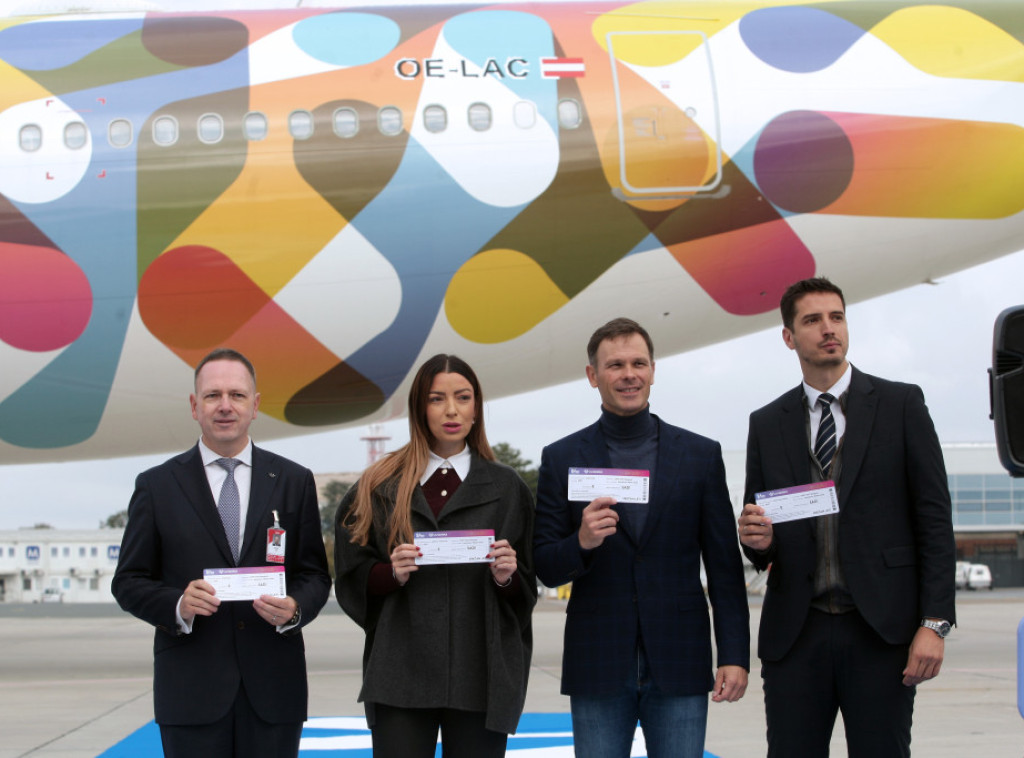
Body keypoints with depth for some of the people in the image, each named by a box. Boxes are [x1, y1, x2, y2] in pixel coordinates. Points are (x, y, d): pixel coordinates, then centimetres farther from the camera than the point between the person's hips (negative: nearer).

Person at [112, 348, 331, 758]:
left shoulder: (294, 482, 9)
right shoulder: (157, 486, 5)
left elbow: (315, 575, 9)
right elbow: (129, 582, 5)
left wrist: (294, 609, -13)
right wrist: (177, 605, -15)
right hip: (191, 690, -1)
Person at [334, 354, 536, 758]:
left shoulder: (506, 488, 10)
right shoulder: (380, 486, 9)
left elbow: (528, 591, 10)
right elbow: (351, 579, 8)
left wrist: (507, 577, -11)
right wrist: (391, 572, -10)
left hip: (481, 674, 1)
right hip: (401, 674, 0)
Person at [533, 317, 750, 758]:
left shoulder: (701, 455, 5)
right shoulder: (562, 459, 4)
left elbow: (724, 566, 4)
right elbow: (545, 569, 4)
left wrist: (734, 655, -3)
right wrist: (581, 543, -18)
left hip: (679, 666, 0)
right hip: (597, 667, 0)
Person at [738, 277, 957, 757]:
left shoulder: (900, 405, 4)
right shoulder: (767, 424, 12)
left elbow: (934, 518, 0)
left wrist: (935, 623, -8)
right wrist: (758, 542, -9)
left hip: (881, 630, -2)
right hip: (795, 632, 2)